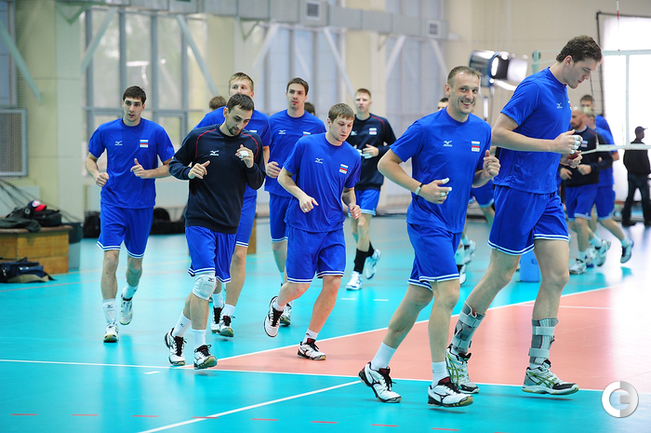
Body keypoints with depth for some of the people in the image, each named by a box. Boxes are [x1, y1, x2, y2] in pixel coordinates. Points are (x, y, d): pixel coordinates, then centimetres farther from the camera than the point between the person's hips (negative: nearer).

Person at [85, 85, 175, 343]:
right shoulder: (106, 131, -2)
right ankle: (111, 323, -12)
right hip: (112, 203, -1)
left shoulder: (156, 132, -4)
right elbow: (90, 158, 11)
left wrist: (148, 173, -18)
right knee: (110, 258, -15)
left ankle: (128, 296, 48)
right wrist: (96, 174, -11)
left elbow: (170, 166, 0)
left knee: (135, 262, 12)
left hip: (142, 206, 1)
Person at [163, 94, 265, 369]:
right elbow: (174, 164, 7)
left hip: (229, 225, 4)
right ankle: (200, 350, -11)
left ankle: (176, 336, 30)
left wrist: (251, 165, -11)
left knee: (206, 286, 10)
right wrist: (188, 171, -14)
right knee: (206, 280, -17)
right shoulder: (199, 137, -4)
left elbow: (257, 184, 9)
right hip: (199, 220, -4)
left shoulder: (252, 143, 5)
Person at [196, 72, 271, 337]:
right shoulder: (214, 118, -6)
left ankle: (227, 317, 0)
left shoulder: (261, 121, 0)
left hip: (244, 196, 0)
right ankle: (217, 304, 28)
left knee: (238, 255, -6)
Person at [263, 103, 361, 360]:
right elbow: (283, 177, 0)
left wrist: (352, 205, -2)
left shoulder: (352, 157, 3)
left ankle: (309, 342, 6)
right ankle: (276, 306, 36)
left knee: (333, 282, -8)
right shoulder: (306, 145, -8)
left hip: (333, 228, 4)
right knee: (299, 286, -2)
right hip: (302, 226, -3)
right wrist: (301, 194, -16)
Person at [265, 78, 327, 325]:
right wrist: (266, 166, -12)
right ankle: (286, 283, 34)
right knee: (277, 241, 10)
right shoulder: (273, 122, 5)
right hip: (278, 190, 3)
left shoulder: (316, 126, 1)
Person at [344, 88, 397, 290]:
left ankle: (357, 274, -8)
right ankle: (372, 254, 39)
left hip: (372, 182, -3)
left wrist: (378, 151, -9)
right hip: (352, 181, 3)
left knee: (363, 225, -13)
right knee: (355, 228, 9)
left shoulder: (381, 124, -1)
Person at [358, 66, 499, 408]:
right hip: (427, 222, -7)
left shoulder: (482, 130, 7)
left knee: (418, 297, 12)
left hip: (452, 226, 7)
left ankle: (377, 368, 24)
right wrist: (421, 188, -17)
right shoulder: (426, 128, -11)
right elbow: (386, 163, -6)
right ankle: (439, 385, -13)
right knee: (449, 293, -17)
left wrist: (488, 172, -5)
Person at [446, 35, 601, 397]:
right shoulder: (535, 88, -12)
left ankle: (537, 371, 3)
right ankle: (457, 353, 16)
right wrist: (551, 145, -19)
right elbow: (499, 133, -18)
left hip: (547, 195, 9)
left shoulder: (562, 95, 16)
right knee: (500, 275, -1)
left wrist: (563, 157, 8)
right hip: (518, 191, -9)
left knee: (557, 276, 0)